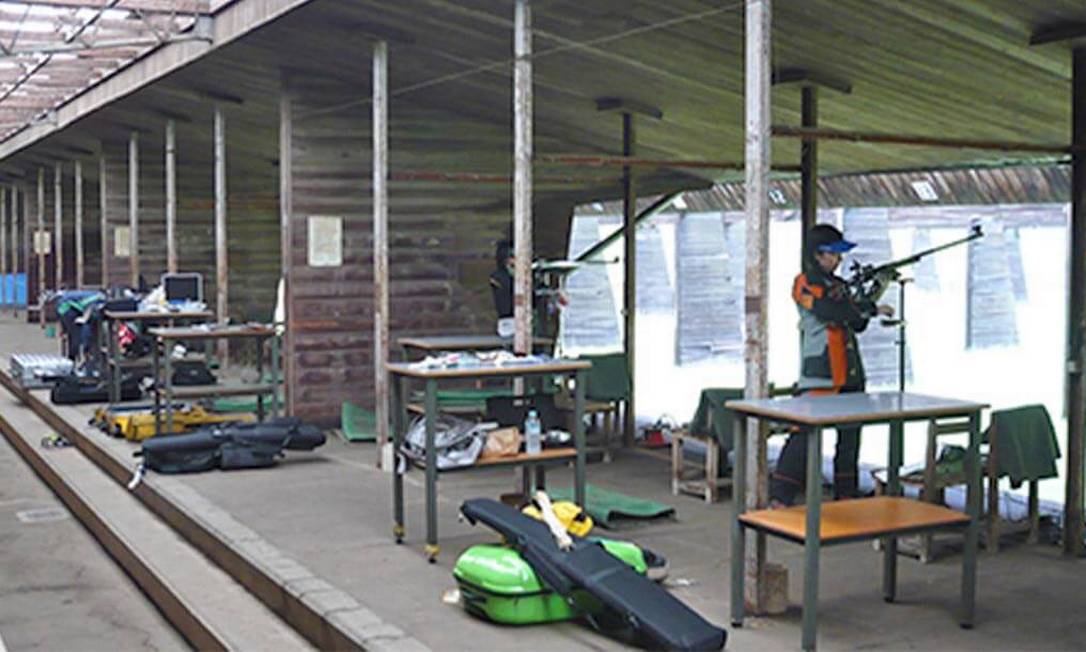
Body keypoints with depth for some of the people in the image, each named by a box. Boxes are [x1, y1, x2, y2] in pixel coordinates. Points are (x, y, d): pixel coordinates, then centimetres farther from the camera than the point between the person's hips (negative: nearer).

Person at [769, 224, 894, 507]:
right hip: (819, 374, -8)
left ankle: (847, 495, 22)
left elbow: (857, 323, 16)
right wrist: (872, 307, -9)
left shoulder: (837, 284, 18)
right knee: (806, 435, -11)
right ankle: (780, 496, -9)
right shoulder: (805, 284, -7)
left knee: (850, 434, 12)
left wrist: (869, 301, -1)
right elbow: (833, 312, -20)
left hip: (848, 372, 8)